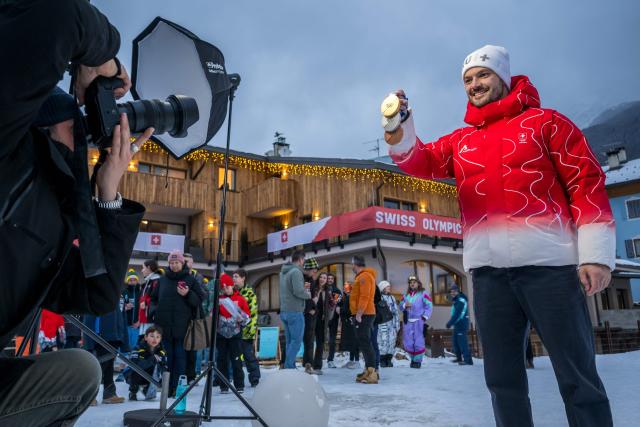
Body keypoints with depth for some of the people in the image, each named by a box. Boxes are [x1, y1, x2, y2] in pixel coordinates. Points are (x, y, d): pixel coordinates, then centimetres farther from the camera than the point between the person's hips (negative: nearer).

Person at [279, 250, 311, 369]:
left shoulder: (283, 272, 15)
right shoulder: (296, 272, -13)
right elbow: (298, 291, -22)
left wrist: (302, 287, 14)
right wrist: (308, 294, -3)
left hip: (284, 311, 9)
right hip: (295, 312, -9)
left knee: (289, 341, 12)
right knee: (296, 341, -3)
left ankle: (290, 367, 14)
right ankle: (288, 367, -5)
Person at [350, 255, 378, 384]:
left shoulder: (364, 276, -13)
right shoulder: (362, 276, 20)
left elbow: (364, 297, -21)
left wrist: (359, 314, -22)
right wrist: (358, 314, 20)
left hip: (363, 315, -11)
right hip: (363, 315, 11)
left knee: (365, 343, -12)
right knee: (364, 343, 13)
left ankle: (372, 373, -13)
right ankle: (368, 371, 18)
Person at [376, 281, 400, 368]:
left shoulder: (392, 298, 19)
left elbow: (396, 311, 19)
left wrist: (397, 324, 14)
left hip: (392, 323, 5)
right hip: (383, 323, -5)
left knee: (392, 341, 1)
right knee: (383, 341, -10)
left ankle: (389, 359, 10)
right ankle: (382, 360, -1)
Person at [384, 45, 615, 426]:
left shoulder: (544, 121, 7)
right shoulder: (460, 140, 18)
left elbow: (587, 181, 0)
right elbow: (424, 162, 4)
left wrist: (595, 252, -9)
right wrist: (400, 138, -18)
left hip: (547, 260, -3)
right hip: (488, 267, 4)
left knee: (577, 375, 3)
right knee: (502, 377, 12)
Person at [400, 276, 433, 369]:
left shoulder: (423, 293, 1)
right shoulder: (406, 295, 16)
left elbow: (429, 305, -6)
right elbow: (400, 306, 15)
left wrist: (425, 317, -13)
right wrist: (405, 305, -8)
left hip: (419, 321, -5)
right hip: (407, 321, 5)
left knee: (418, 342, -3)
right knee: (407, 343, 6)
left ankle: (418, 360, 10)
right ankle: (413, 358, 25)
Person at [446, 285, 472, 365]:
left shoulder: (461, 300, -16)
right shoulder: (456, 300, 16)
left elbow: (457, 314, -22)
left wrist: (450, 323, -20)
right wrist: (450, 322, 12)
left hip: (462, 324, -10)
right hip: (457, 324, 10)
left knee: (462, 341, -11)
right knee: (455, 340, 15)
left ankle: (467, 359, -10)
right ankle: (459, 357, 27)